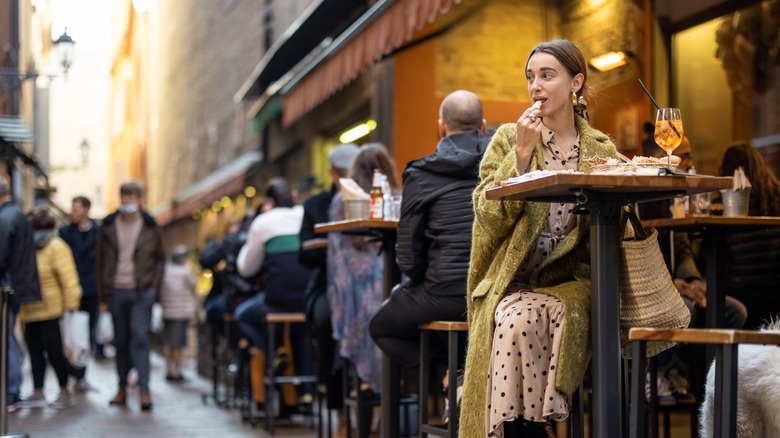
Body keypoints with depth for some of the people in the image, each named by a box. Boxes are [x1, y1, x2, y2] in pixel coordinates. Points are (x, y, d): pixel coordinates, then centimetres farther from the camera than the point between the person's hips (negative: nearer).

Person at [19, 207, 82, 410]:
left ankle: (65, 393, 11)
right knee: (35, 351, 11)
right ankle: (37, 393, 19)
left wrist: (70, 305, -19)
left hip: (49, 311, -7)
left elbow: (68, 279, -16)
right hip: (30, 311, 7)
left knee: (54, 351, -1)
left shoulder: (56, 247, -12)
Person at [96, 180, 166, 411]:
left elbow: (160, 258, 10)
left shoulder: (150, 227, 5)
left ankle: (144, 389, -11)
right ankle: (122, 388, 15)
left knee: (140, 337, -10)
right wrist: (102, 296, 6)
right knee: (121, 341, 7)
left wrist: (154, 285, -2)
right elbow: (101, 261, 9)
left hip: (142, 290, -2)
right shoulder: (108, 226, 7)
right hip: (116, 290, 2)